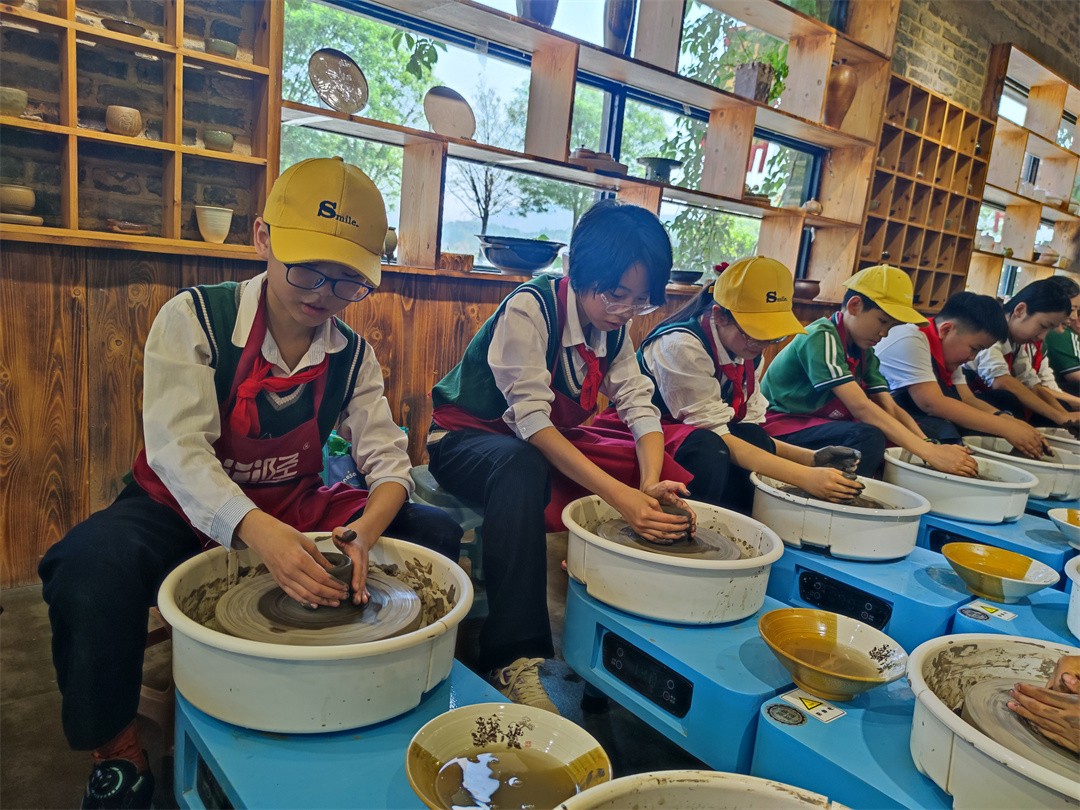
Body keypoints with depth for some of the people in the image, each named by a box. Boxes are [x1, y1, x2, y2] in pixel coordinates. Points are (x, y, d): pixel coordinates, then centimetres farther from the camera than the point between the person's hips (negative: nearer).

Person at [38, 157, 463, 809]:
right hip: (186, 511, -3)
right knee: (91, 565, -35)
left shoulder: (352, 354, -4)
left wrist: (363, 534, -32)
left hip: (295, 511, 4)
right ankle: (117, 757, -9)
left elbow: (388, 458, -9)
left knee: (437, 533, -11)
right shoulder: (194, 318, -16)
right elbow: (178, 449, -25)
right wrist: (260, 533, -42)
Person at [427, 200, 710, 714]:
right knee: (522, 468, -42)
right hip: (466, 440, -6)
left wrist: (650, 483, -29)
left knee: (676, 474, -11)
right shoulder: (529, 308, -24)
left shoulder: (614, 326, -2)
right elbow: (530, 419, -32)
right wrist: (619, 494, -41)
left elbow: (639, 406, -9)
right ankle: (514, 660, -39)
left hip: (553, 443, 6)